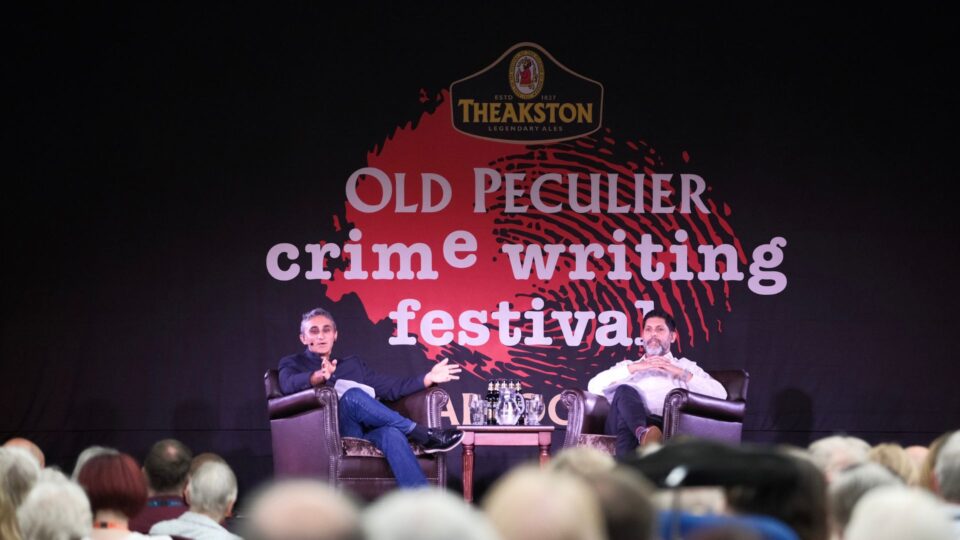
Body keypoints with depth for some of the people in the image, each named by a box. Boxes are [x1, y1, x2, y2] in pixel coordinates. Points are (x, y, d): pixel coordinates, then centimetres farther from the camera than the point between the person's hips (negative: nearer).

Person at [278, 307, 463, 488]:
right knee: (353, 395, -34)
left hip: (369, 431, 3)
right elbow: (289, 384, -7)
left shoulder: (353, 364, 32)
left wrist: (429, 378, 7)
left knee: (391, 433, -35)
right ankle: (424, 435, -27)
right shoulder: (293, 363, 18)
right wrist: (320, 376, -29)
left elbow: (391, 387, 22)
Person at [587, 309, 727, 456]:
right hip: (631, 421, 1)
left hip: (665, 425, -1)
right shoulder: (628, 366, 34)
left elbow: (720, 394, 13)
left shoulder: (685, 366, 31)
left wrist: (681, 373, 5)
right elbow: (594, 386, 12)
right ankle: (642, 432, -61)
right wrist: (634, 368, 5)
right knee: (624, 391, -33)